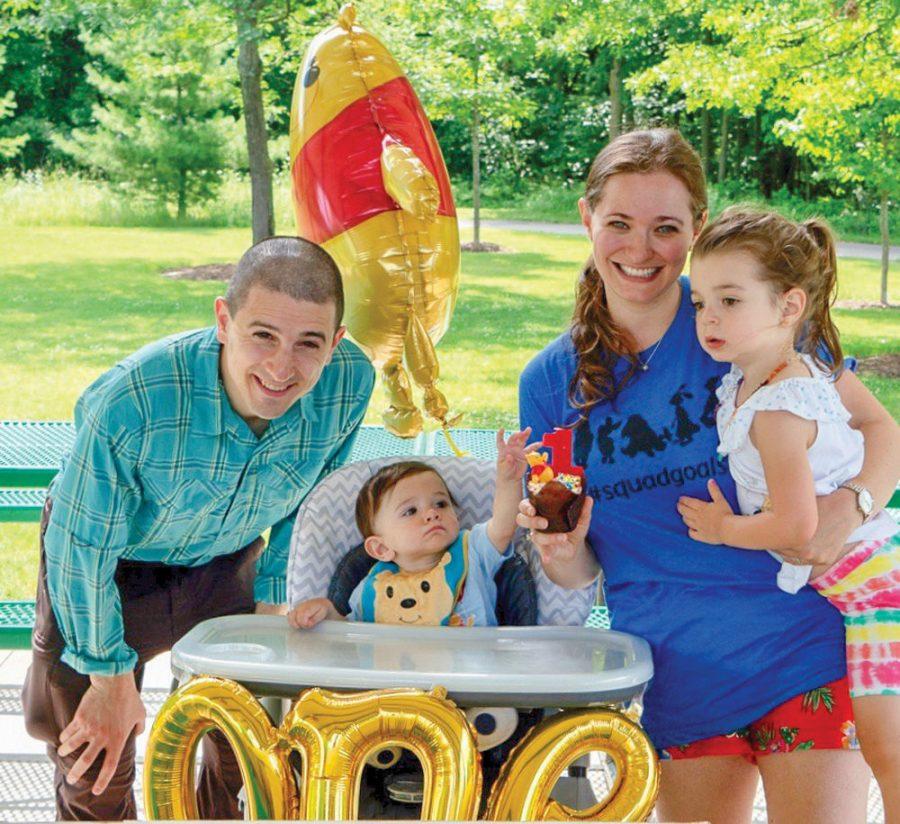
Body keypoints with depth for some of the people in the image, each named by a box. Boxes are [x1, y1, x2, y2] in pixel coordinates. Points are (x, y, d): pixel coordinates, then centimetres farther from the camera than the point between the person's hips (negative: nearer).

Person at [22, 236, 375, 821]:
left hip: (227, 561, 3)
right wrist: (111, 678, -13)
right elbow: (81, 550, -24)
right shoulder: (132, 399, -40)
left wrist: (274, 600, 4)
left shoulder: (351, 383, -27)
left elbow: (312, 499, -4)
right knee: (96, 767, 4)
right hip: (115, 564, -3)